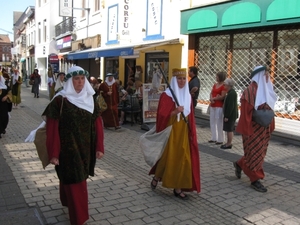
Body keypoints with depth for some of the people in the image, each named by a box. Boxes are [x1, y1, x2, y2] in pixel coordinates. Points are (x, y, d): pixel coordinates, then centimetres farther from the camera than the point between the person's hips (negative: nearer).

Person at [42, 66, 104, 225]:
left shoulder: (90, 100, 3)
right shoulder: (60, 100, -12)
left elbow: (97, 124, 4)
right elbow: (52, 127, -14)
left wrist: (99, 147, 1)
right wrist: (53, 153, -16)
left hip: (85, 148, 5)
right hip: (68, 148, -5)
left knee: (74, 179, 21)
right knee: (75, 183, -1)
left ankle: (68, 202, 46)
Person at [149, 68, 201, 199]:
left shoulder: (188, 96, 10)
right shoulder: (167, 94, -8)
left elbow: (190, 117, 13)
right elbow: (162, 115, -14)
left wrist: (192, 133, 9)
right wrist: (175, 112, -29)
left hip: (183, 132, 5)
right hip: (170, 131, -5)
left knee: (182, 159, 4)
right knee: (167, 157, 1)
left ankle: (178, 188, 14)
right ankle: (156, 177, 29)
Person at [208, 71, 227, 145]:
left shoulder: (224, 86, -11)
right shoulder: (215, 85, 14)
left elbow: (222, 97, -16)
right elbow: (211, 93, 10)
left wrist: (213, 98, -6)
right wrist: (211, 99, -10)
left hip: (219, 106, -9)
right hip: (212, 105, 9)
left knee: (219, 123, -6)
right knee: (212, 122, 12)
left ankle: (220, 139, 2)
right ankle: (214, 138, 22)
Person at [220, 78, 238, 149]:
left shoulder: (231, 94, -21)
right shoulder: (232, 92, 12)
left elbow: (230, 106, -24)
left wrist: (227, 116, -21)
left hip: (230, 115, -10)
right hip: (231, 115, 10)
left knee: (229, 130, -3)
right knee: (229, 130, 16)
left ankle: (229, 144, 5)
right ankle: (228, 143, 25)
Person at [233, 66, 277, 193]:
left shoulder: (266, 90, 9)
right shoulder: (249, 91, -15)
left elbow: (269, 110, 13)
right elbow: (245, 112, -17)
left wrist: (271, 127, 10)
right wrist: (246, 130, -18)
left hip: (264, 129, 8)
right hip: (253, 129, -8)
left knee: (259, 152, 16)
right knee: (254, 153, 1)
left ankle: (240, 164, 36)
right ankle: (255, 180, 13)